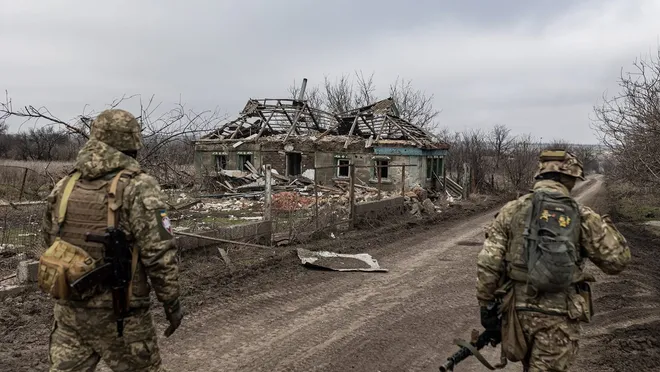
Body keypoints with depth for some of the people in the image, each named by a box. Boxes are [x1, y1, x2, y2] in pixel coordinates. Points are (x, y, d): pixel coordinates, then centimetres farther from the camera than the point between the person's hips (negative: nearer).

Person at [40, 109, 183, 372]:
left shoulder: (64, 187, 3)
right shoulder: (139, 188, -16)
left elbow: (50, 240, 16)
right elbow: (161, 253, -18)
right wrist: (172, 302, -6)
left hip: (69, 311, 5)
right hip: (120, 315, -5)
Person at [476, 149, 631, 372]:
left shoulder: (511, 211, -2)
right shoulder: (583, 216, -3)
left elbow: (488, 263, -6)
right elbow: (617, 261, 2)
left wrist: (486, 305, 4)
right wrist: (606, 226, 19)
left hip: (519, 309, 2)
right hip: (561, 315, -2)